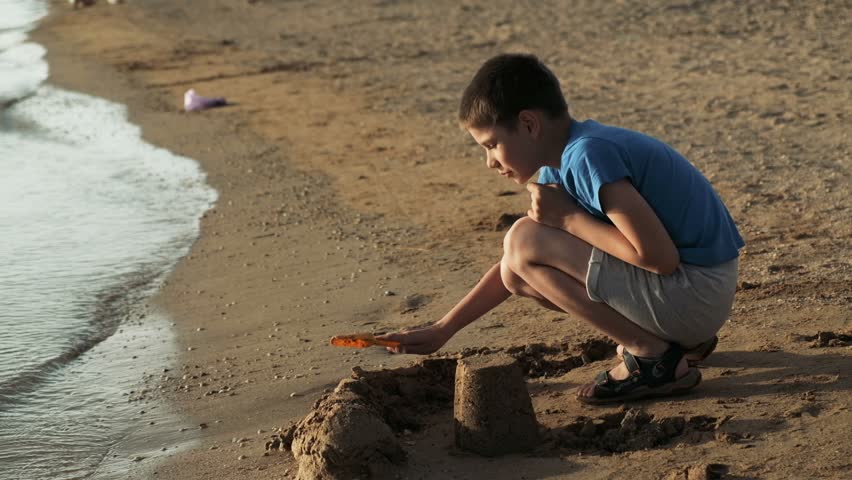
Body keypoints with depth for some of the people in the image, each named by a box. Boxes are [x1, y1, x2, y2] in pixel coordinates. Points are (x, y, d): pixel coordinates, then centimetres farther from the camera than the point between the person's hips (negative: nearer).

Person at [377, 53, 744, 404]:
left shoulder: (587, 155, -20)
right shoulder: (561, 164, 10)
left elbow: (659, 256, -26)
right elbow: (513, 267, 20)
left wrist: (568, 218, -16)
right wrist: (442, 330, 18)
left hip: (697, 295, -10)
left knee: (524, 242, -13)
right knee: (519, 273, 13)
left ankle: (654, 357, -8)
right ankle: (681, 339, 11)